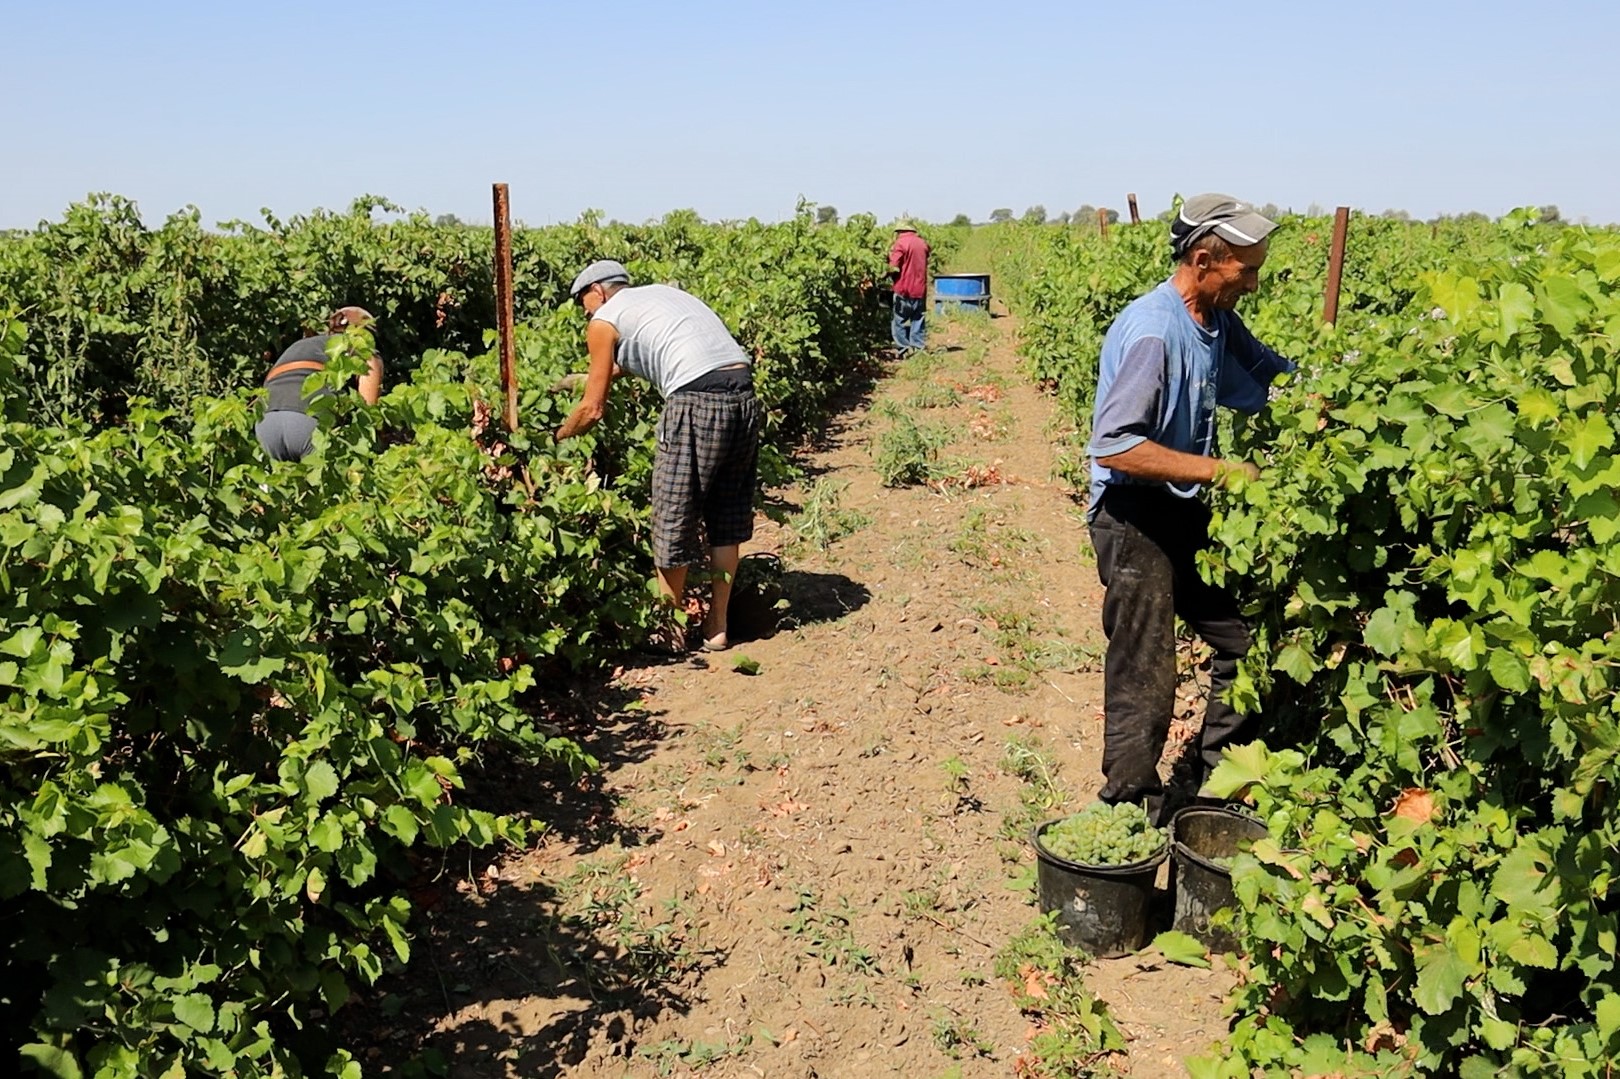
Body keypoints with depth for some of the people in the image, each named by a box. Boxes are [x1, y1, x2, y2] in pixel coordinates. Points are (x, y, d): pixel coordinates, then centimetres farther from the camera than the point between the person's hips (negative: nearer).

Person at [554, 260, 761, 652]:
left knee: (673, 522, 7)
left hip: (697, 403, -8)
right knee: (727, 519, 17)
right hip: (744, 396, 8)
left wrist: (555, 439, 27)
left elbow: (593, 409, 10)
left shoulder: (605, 321, 9)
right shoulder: (662, 293, 29)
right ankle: (717, 626, 26)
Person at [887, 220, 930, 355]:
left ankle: (904, 348, 2)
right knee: (918, 320, 11)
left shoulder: (901, 243, -11)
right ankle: (919, 347, 10)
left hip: (904, 290, -5)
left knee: (900, 321, 4)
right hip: (920, 290, 5)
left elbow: (894, 267, -15)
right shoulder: (922, 243, 9)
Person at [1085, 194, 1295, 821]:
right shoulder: (1151, 333, -23)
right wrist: (1217, 470, -25)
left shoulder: (1217, 322, 6)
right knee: (1145, 681, -4)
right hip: (1134, 520, -9)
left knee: (1247, 641, 16)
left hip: (1187, 513, 10)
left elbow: (1270, 375, 21)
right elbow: (1112, 447, -28)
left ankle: (1218, 784, 33)